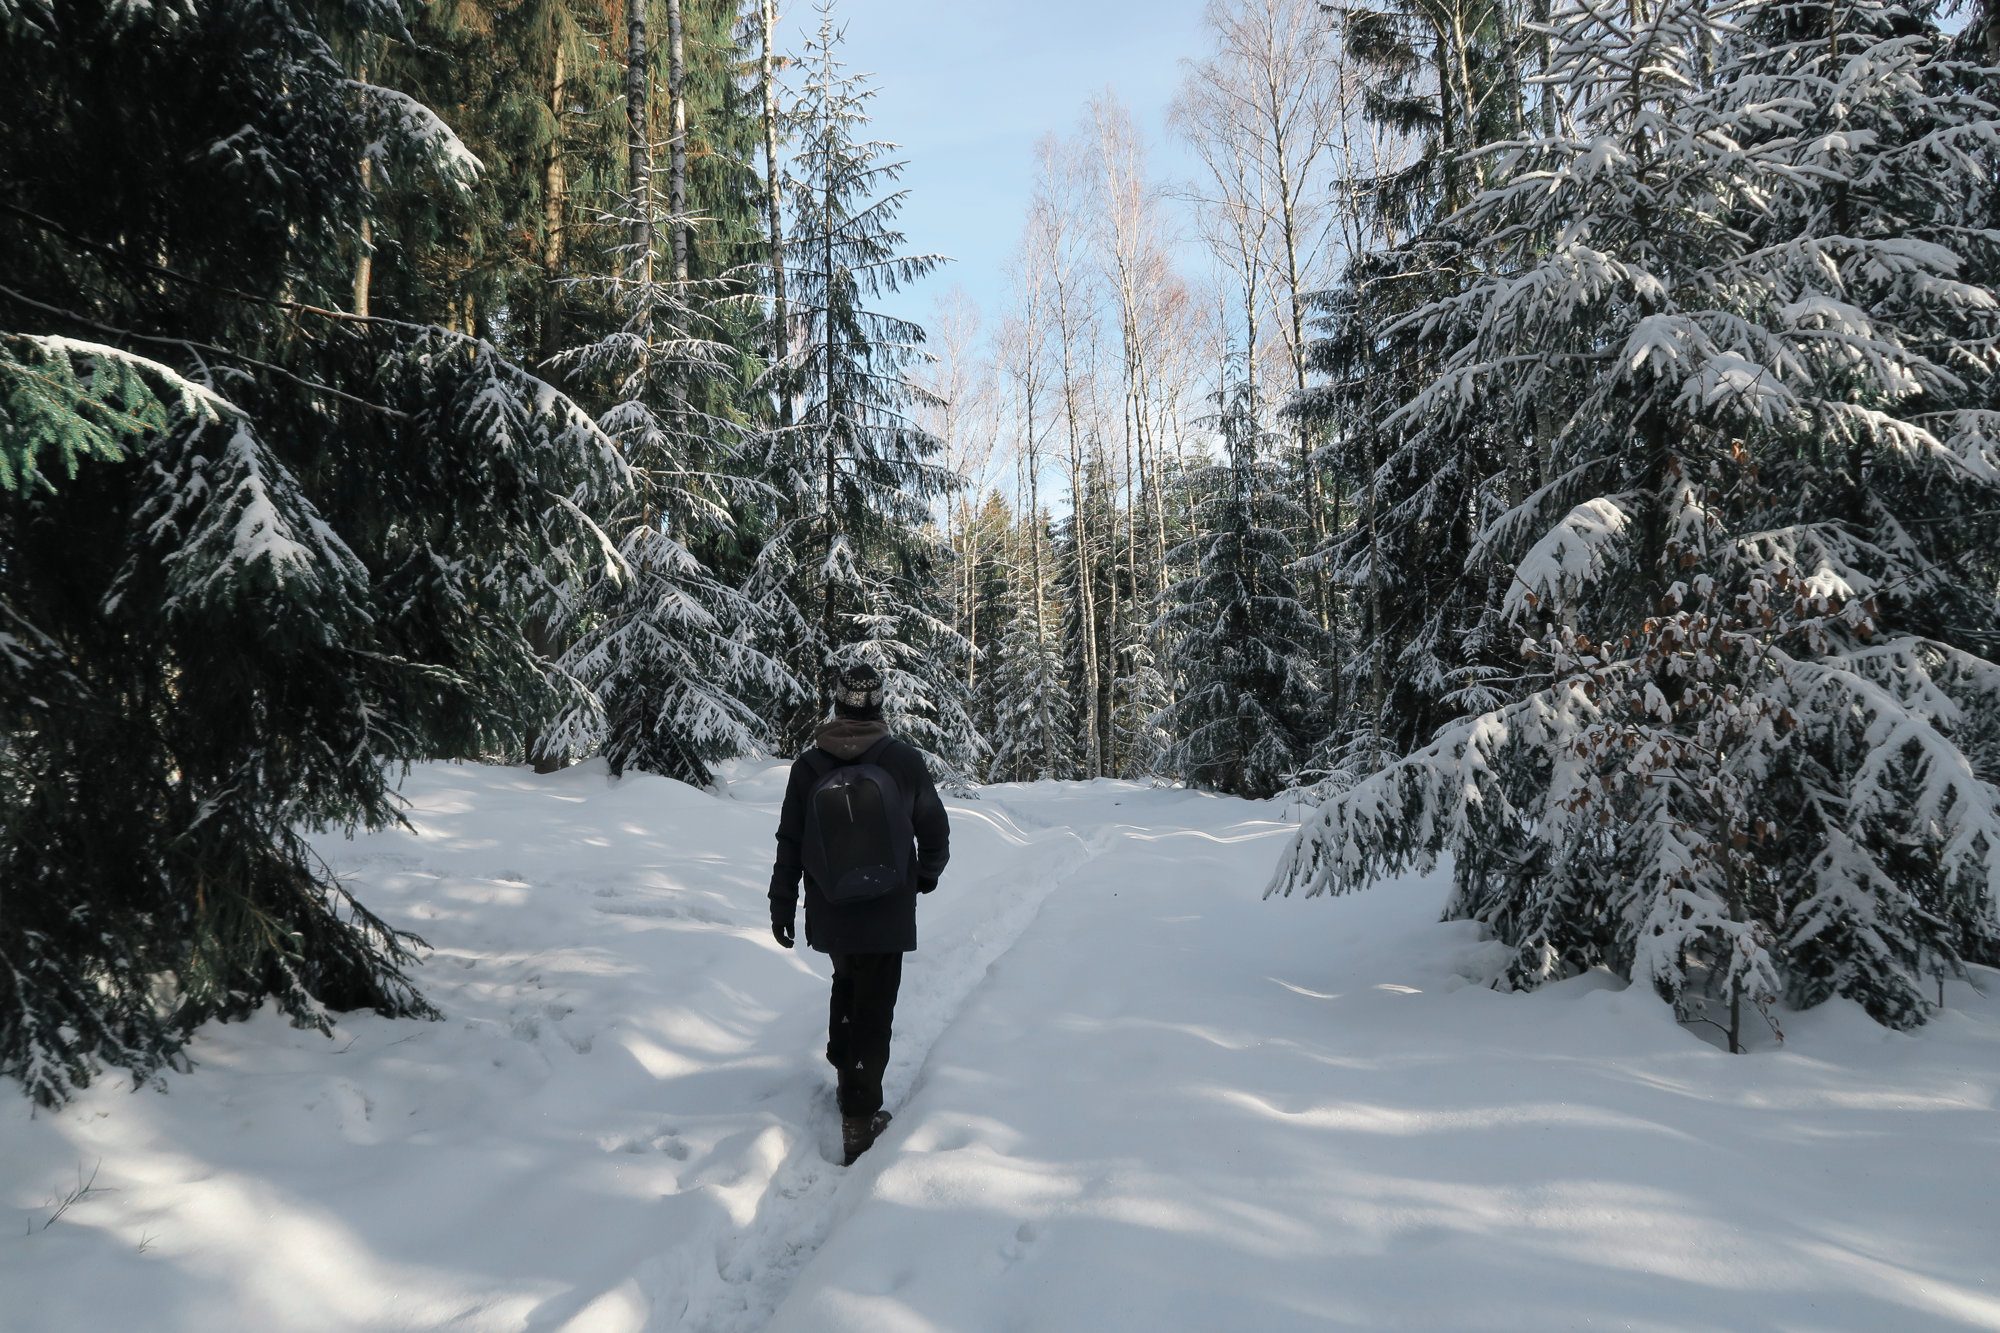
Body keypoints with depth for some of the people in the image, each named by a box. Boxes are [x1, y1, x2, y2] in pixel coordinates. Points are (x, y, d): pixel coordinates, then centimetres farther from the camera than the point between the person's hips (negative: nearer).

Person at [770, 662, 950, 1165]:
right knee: (874, 1005, 6)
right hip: (886, 912, -3)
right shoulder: (904, 760, -10)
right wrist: (928, 874, 19)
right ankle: (859, 1118, 7)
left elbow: (789, 842, -1)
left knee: (847, 982, 27)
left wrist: (782, 905, 9)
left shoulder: (809, 764, -5)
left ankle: (846, 1075, 33)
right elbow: (935, 830, 0)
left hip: (829, 911, 3)